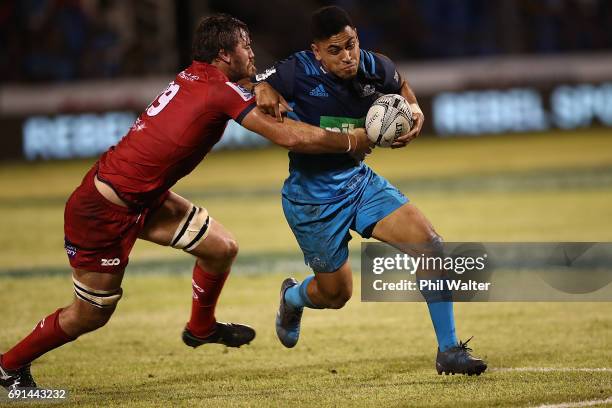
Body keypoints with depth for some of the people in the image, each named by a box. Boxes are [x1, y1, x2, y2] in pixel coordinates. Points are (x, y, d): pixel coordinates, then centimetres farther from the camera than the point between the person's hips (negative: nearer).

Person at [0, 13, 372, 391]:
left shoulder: (193, 77, 3)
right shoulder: (222, 91, -20)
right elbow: (288, 137, -23)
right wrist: (353, 142, -12)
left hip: (143, 199, 9)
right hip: (104, 212, -9)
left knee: (223, 248, 9)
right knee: (92, 315, 6)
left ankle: (201, 328, 33)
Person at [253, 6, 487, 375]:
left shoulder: (375, 68, -9)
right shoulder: (299, 72, -22)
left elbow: (400, 87, 13)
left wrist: (415, 112, -8)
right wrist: (266, 94, -35)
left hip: (359, 179, 4)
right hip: (312, 197, -4)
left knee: (430, 244, -14)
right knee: (336, 294, 9)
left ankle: (449, 351, -4)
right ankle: (292, 297, 49)